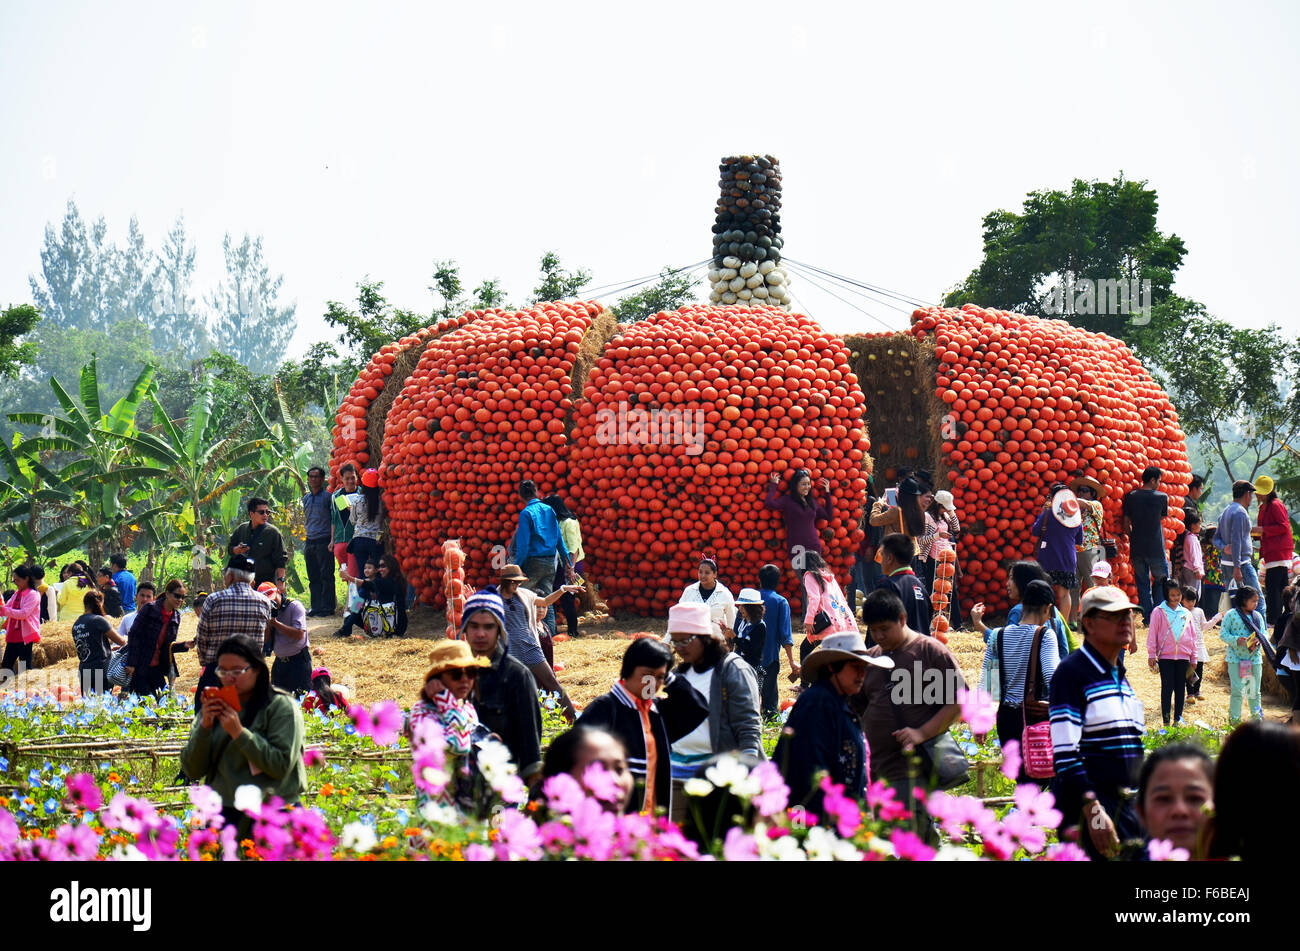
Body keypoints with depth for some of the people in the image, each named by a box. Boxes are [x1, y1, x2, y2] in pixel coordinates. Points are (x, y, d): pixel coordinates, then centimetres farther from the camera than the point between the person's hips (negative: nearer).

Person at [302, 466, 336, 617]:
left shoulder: (328, 497, -2)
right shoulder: (306, 499, 16)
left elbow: (334, 519, -4)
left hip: (324, 542, -6)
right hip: (310, 542, 6)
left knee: (326, 576, -6)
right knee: (313, 577, 7)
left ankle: (327, 608, -5)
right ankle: (316, 607, 11)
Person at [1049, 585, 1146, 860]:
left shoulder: (1121, 678, 18)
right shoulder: (1072, 672, -9)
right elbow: (1064, 754, -17)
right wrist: (1093, 811, -24)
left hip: (1127, 804, 9)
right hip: (1088, 805, -8)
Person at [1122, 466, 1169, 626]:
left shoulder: (1131, 497, 1)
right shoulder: (1162, 497, -6)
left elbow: (1126, 524, 4)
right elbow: (1163, 517, 9)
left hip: (1137, 547, 3)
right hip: (1156, 548, -3)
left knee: (1142, 584, 9)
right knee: (1161, 581, 11)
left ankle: (1148, 618, 7)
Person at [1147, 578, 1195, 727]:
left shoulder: (1186, 614, 11)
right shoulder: (1159, 612, -1)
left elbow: (1192, 636, 16)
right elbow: (1152, 634, -1)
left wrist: (1193, 658, 15)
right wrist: (1151, 655, -6)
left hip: (1183, 656, 4)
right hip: (1165, 656, -4)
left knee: (1180, 687, 7)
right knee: (1167, 687, -3)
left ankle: (1178, 717, 15)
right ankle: (1166, 720, 1)